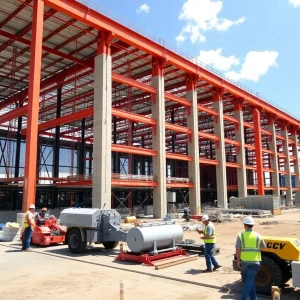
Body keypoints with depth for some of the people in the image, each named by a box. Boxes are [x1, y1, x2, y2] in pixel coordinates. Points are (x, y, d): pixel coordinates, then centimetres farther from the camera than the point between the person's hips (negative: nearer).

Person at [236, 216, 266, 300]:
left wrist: (238, 261, 3)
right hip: (255, 262, -1)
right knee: (249, 280, 2)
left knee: (249, 280, 18)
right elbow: (264, 248, 11)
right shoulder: (258, 236, -2)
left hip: (244, 261, 1)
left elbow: (237, 250, -8)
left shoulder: (241, 235, -6)